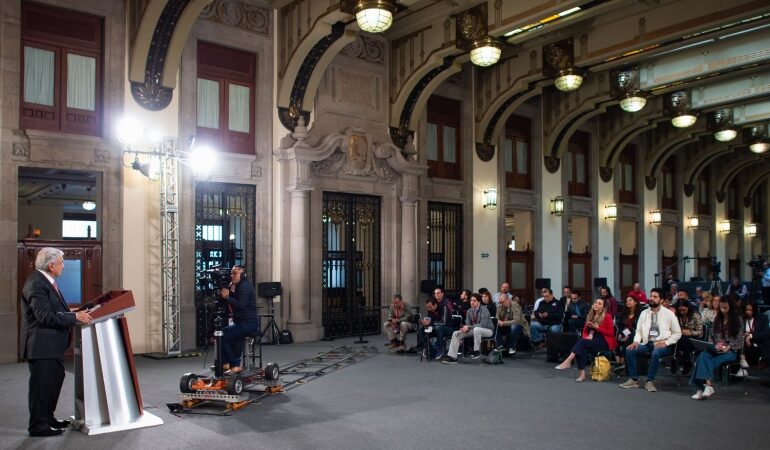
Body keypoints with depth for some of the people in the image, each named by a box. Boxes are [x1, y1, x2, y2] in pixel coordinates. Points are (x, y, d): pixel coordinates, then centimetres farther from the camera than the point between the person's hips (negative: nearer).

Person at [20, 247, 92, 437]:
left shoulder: (46, 281, 12)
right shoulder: (36, 284, -20)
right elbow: (45, 316, -26)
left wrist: (72, 313, 6)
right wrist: (75, 317, -24)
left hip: (51, 344, 11)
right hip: (41, 345, -11)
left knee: (56, 378, 20)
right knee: (41, 384, 0)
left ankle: (48, 417, 33)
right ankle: (38, 425, 11)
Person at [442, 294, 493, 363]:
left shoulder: (484, 310, -19)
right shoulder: (469, 311, 1)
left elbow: (483, 325, -27)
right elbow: (468, 324, 4)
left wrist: (468, 327, -30)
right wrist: (464, 328, -21)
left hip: (487, 330, -7)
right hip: (474, 330, 7)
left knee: (476, 329, -42)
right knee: (456, 334, -7)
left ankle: (477, 350, -21)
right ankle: (452, 357, -10)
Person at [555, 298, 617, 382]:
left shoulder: (607, 316, -2)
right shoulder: (590, 316, 15)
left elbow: (611, 333, -6)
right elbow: (585, 331, 17)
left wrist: (598, 328, -15)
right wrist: (586, 336, -6)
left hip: (604, 341, -5)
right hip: (591, 340, 5)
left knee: (582, 342, -31)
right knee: (582, 348, -30)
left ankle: (568, 361, -40)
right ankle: (582, 373, -35)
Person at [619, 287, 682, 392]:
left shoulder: (669, 314, 0)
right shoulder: (644, 313, 12)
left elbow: (677, 333, 1)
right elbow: (639, 330, 13)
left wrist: (666, 343, -13)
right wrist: (636, 341, -7)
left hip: (661, 344, -4)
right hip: (647, 343, 4)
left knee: (655, 353, -37)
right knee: (629, 350, -20)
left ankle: (650, 381, -19)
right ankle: (634, 379, -10)